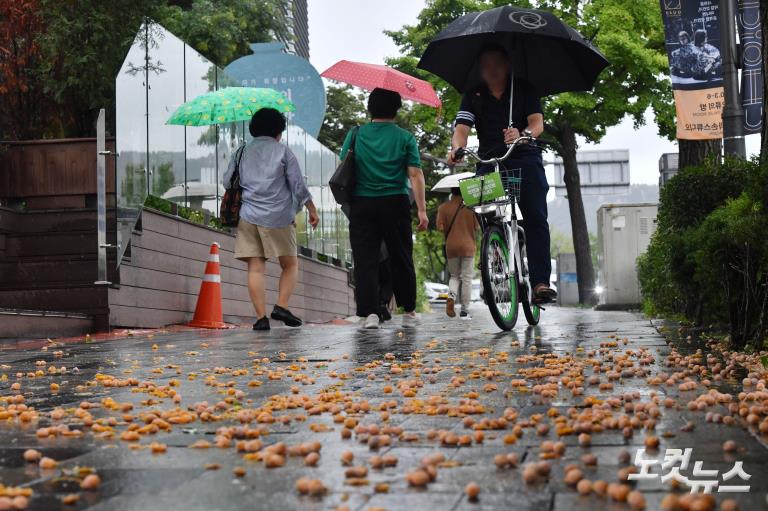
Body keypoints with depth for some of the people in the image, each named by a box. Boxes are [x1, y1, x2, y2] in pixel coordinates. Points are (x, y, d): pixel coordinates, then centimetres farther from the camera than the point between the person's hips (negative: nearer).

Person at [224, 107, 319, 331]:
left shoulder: (242, 152, 10)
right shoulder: (283, 151, 2)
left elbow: (227, 181, 12)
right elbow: (299, 186, -1)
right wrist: (312, 210, 9)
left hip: (248, 216, 3)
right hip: (278, 217, -2)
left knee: (255, 267, 1)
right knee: (290, 264, 11)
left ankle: (261, 316, -6)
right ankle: (281, 306, -5)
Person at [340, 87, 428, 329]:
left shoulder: (356, 134, 4)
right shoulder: (405, 138, 0)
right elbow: (415, 175, -5)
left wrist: (346, 200, 19)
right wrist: (422, 210, -4)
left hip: (361, 205, 0)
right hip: (396, 204, 0)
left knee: (365, 260, 1)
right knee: (401, 259, 11)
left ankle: (370, 312, -10)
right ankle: (409, 311, 20)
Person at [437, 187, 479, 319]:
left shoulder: (443, 207, -1)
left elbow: (440, 228, -6)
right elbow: (477, 227, -1)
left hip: (451, 246, 1)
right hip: (468, 246, -1)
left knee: (454, 276, 16)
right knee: (467, 278, 4)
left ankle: (451, 296, -13)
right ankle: (465, 311, 4)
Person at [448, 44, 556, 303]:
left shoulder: (524, 90, 9)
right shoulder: (473, 96, 11)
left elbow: (537, 122, -5)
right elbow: (462, 128, -3)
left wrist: (523, 134, -29)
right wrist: (457, 148, -27)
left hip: (525, 158, -1)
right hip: (489, 162, 1)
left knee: (535, 218, -13)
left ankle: (540, 281, -16)